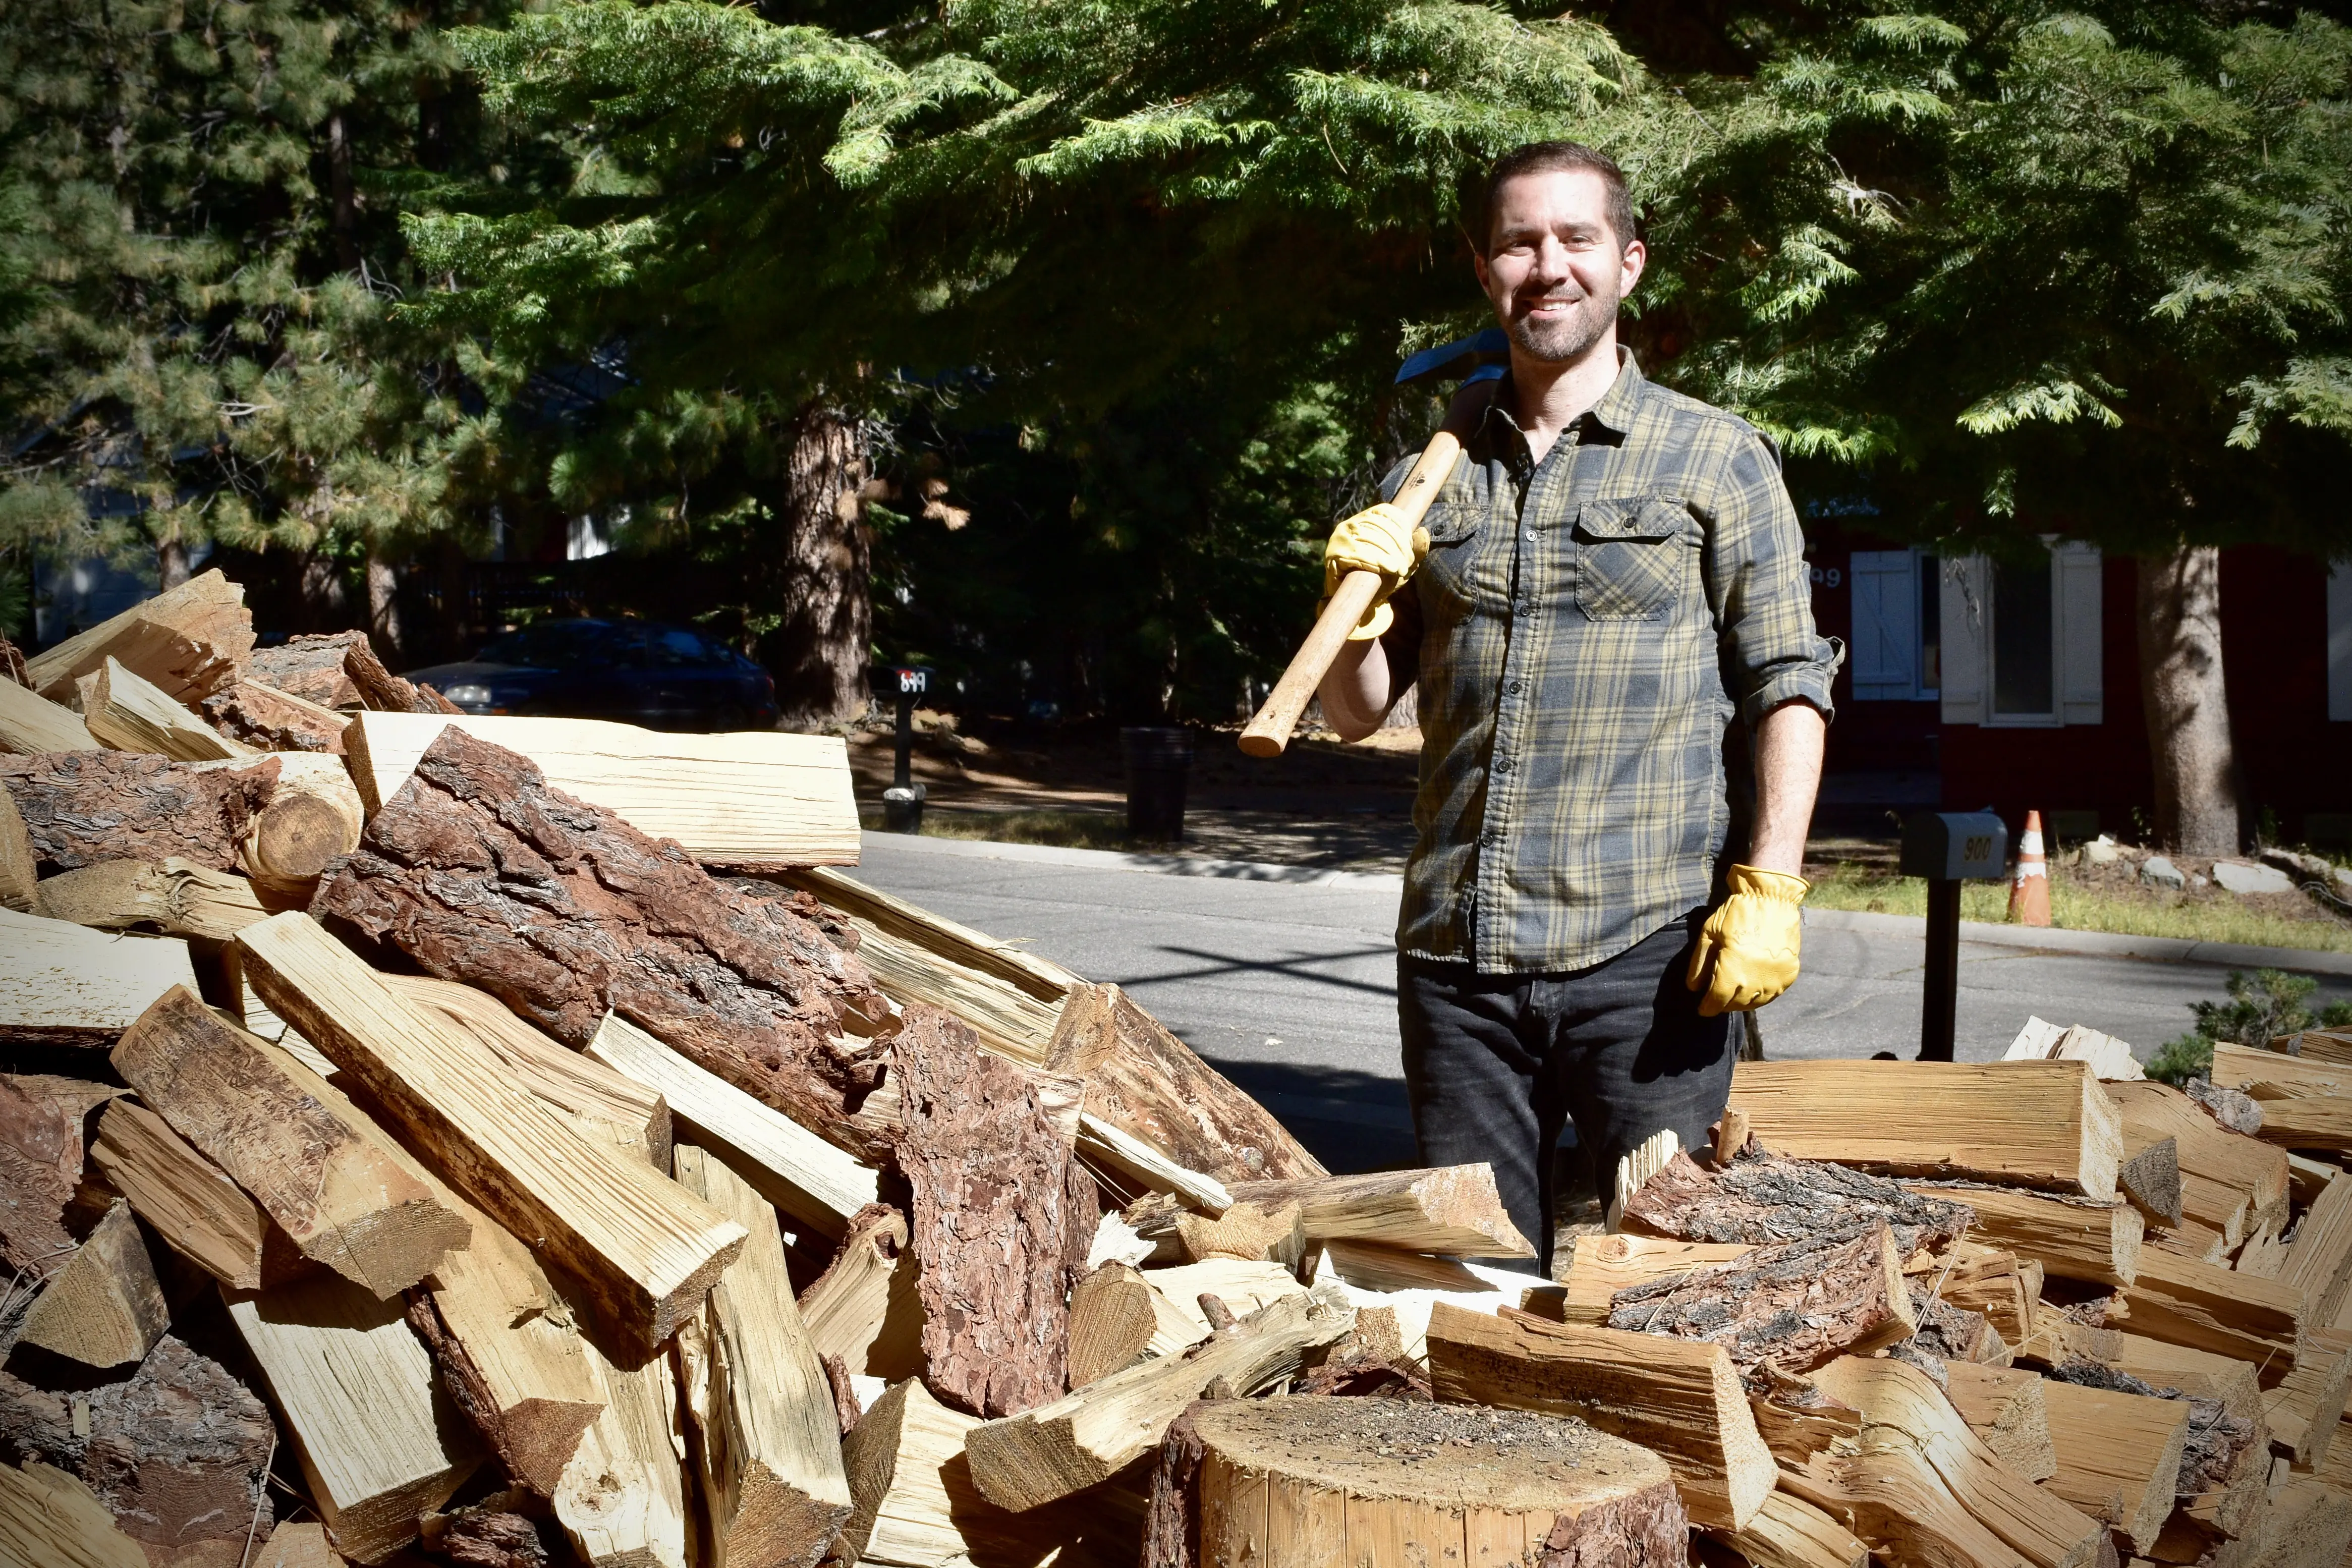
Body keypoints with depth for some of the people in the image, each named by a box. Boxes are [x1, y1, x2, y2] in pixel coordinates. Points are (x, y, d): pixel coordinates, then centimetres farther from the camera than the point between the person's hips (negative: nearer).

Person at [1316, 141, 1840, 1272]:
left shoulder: (1717, 459, 5)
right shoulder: (1434, 469, 13)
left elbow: (1788, 681, 1)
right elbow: (1354, 716, 16)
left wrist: (1771, 889, -10)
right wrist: (1354, 605, -5)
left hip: (1645, 947, -3)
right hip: (1454, 953, 3)